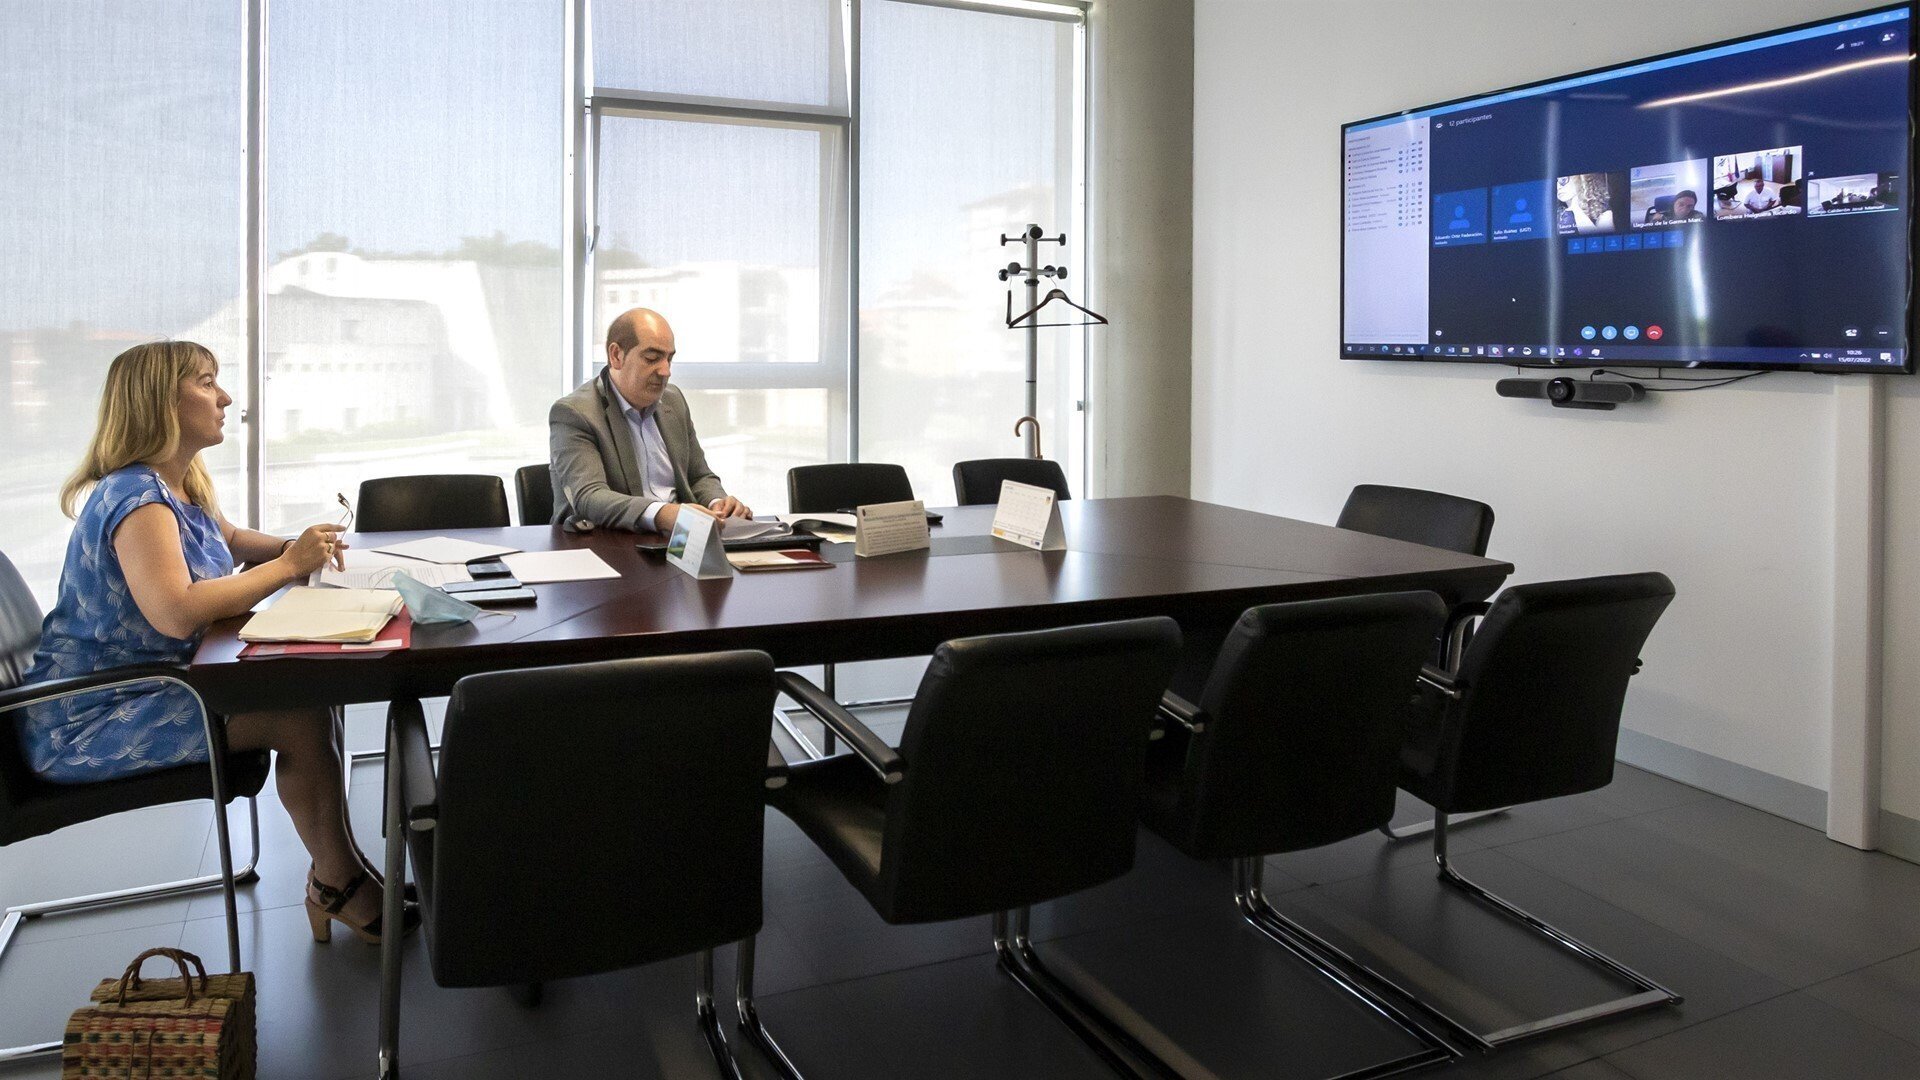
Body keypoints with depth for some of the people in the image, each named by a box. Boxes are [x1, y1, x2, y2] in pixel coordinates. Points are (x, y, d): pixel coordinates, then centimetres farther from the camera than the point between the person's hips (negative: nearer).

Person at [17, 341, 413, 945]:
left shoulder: (183, 487, 8)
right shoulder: (137, 497, -22)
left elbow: (228, 540, 29)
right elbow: (177, 613, -36)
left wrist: (299, 548, 8)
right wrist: (288, 565, -27)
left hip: (142, 688, 10)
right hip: (82, 726, -10)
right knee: (300, 718, -21)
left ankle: (338, 868, 4)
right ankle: (337, 885, -1)